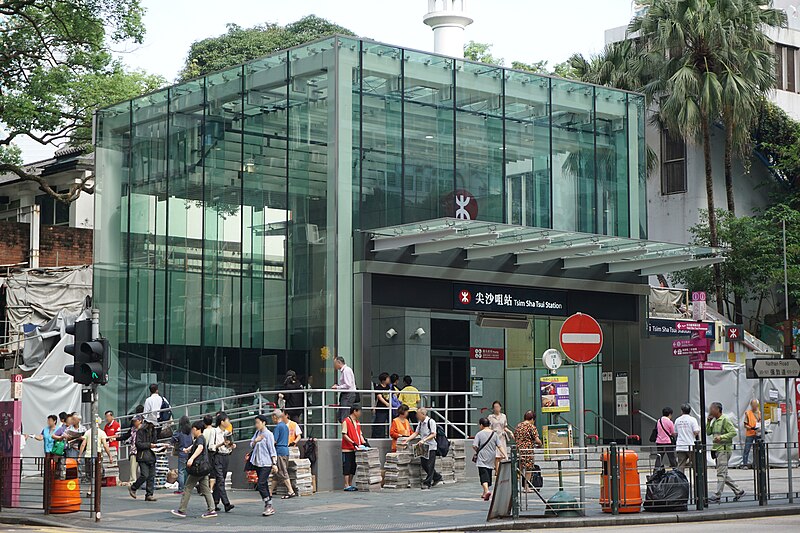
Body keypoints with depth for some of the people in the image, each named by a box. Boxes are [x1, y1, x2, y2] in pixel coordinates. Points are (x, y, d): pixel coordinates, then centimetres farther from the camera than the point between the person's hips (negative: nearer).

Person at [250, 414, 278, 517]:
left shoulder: (268, 434, -9)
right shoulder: (257, 433, 13)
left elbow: (272, 450, -10)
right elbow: (251, 445, 12)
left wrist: (274, 464, -12)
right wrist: (255, 441, -10)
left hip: (266, 463, -8)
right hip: (258, 463, 8)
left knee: (261, 485, -15)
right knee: (264, 485, 9)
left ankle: (269, 505, -9)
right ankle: (268, 508, 15)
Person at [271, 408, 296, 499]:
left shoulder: (278, 427, -12)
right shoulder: (286, 426, 16)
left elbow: (274, 441, -15)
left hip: (279, 451, -9)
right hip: (286, 450, 9)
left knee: (282, 473, -8)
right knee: (276, 473, 14)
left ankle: (291, 491, -12)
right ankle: (272, 491, 19)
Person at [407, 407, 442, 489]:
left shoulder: (431, 421, -12)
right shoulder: (420, 423, 11)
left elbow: (433, 434, -16)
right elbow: (416, 433, 12)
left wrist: (424, 440, -24)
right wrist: (407, 439, 2)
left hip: (431, 446, -8)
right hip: (423, 447, 8)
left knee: (430, 466, -5)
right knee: (424, 464, 9)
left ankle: (427, 483, 0)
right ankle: (437, 477, 25)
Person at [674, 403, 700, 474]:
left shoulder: (677, 420, 7)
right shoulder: (692, 419, -6)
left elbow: (675, 433, 12)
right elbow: (696, 432, -14)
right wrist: (699, 428, 7)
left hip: (680, 446, 3)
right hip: (690, 445, -3)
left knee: (680, 466, 0)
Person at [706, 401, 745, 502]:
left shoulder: (725, 420, -9)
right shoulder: (715, 421, 16)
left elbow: (733, 432, -15)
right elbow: (708, 432, 18)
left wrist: (721, 437, -21)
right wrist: (708, 421, 6)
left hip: (724, 449, -9)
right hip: (717, 449, 9)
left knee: (721, 473, -8)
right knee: (724, 474, 11)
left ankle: (717, 495, -9)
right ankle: (738, 491, 19)